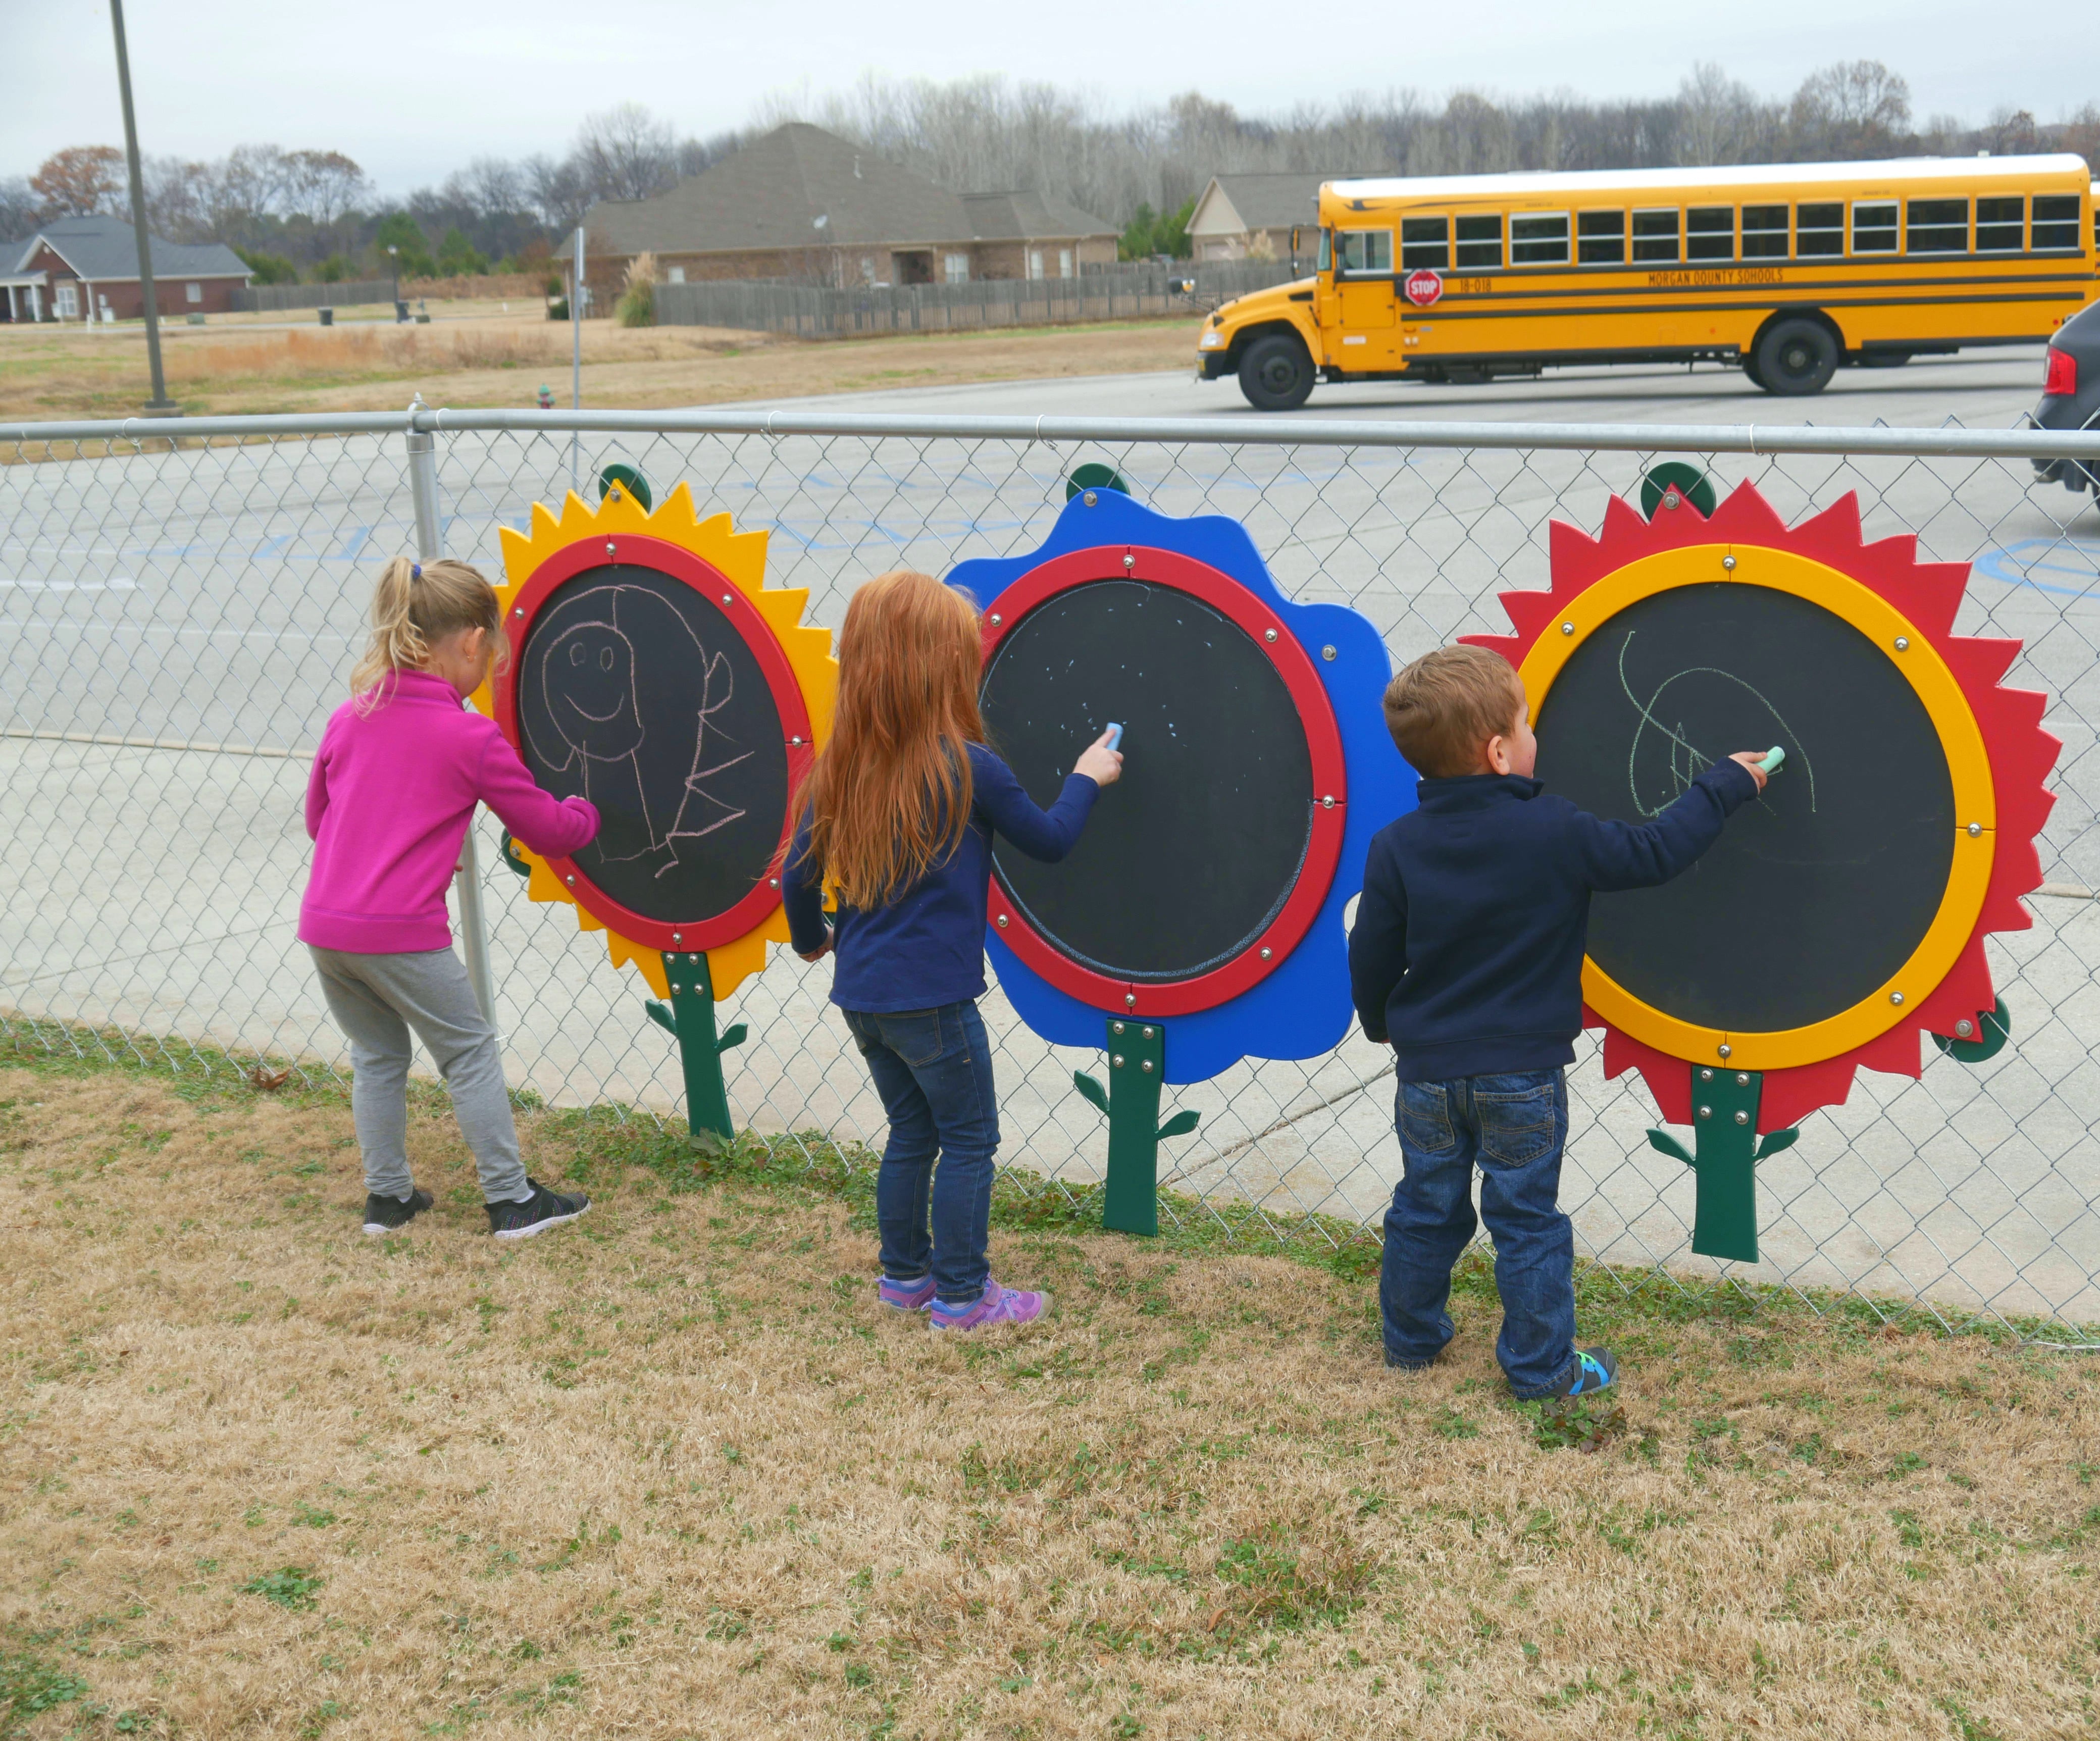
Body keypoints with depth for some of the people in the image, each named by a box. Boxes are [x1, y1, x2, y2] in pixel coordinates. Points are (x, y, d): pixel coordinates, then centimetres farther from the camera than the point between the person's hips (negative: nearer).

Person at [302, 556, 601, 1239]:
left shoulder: (348, 719, 9)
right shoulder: (473, 739, -6)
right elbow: (548, 832, 1)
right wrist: (583, 813, 23)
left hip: (323, 921, 6)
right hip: (401, 933, -6)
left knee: (377, 1054, 21)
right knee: (470, 1053, 9)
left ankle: (386, 1196, 27)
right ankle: (512, 1200, 14)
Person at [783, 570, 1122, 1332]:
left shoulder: (841, 768, 1)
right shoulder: (969, 768, -14)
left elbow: (799, 876, 4)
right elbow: (1050, 840, 0)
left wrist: (812, 940, 24)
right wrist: (1086, 779, 18)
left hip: (860, 994, 6)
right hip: (932, 998, -6)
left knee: (912, 1129, 20)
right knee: (969, 1140, 8)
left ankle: (905, 1274, 28)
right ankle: (962, 1293, 12)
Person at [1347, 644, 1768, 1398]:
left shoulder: (1396, 847, -6)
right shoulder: (1554, 833, -16)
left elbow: (1371, 958, 0)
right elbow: (1652, 852, -6)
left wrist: (1382, 1025, 20)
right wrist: (1724, 786, 8)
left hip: (1427, 1072, 3)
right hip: (1522, 1073, -3)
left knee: (1426, 1210, 18)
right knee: (1526, 1221, 9)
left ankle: (1411, 1340, 32)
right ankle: (1541, 1366, 18)